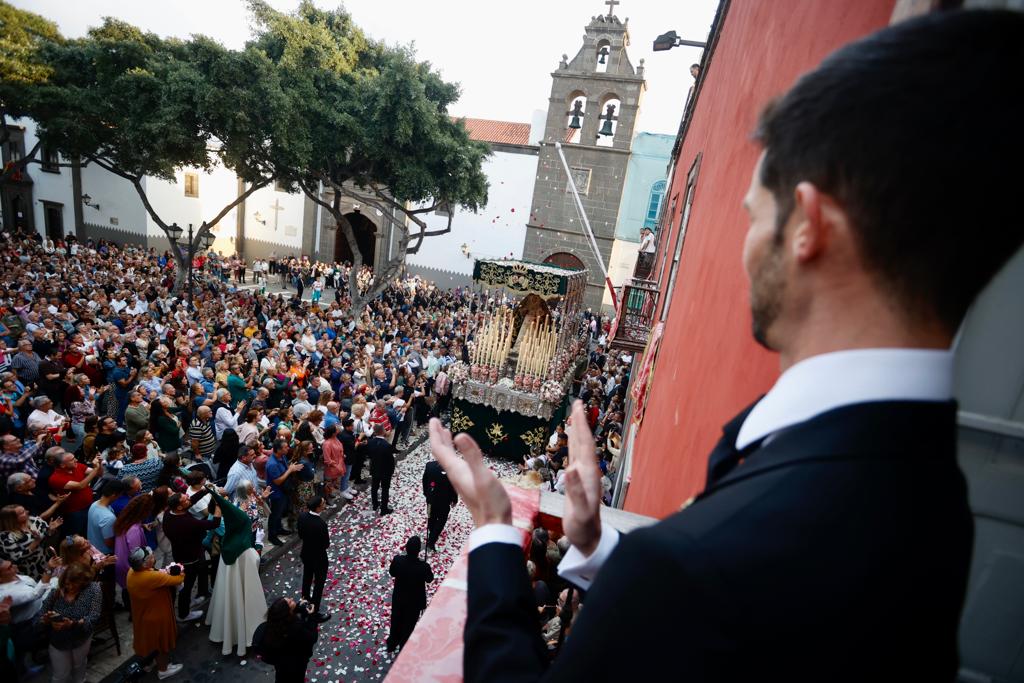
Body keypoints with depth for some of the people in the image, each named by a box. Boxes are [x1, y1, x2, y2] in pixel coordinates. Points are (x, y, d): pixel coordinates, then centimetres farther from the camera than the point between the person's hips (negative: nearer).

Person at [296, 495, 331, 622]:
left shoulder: (302, 516, -17)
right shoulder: (321, 524, -37)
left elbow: (300, 535, -1)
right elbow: (326, 544, -23)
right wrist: (327, 538, -3)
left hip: (306, 554, 7)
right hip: (319, 557, -7)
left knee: (307, 578, 30)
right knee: (319, 583, 14)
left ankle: (305, 601, 53)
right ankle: (315, 612, 28)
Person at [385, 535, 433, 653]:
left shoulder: (397, 560, -28)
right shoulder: (423, 566, -35)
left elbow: (392, 573, -5)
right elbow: (430, 579, -13)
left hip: (398, 598, 3)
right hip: (414, 602, -3)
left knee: (396, 621, 29)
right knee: (409, 625, 23)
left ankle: (392, 644, 51)